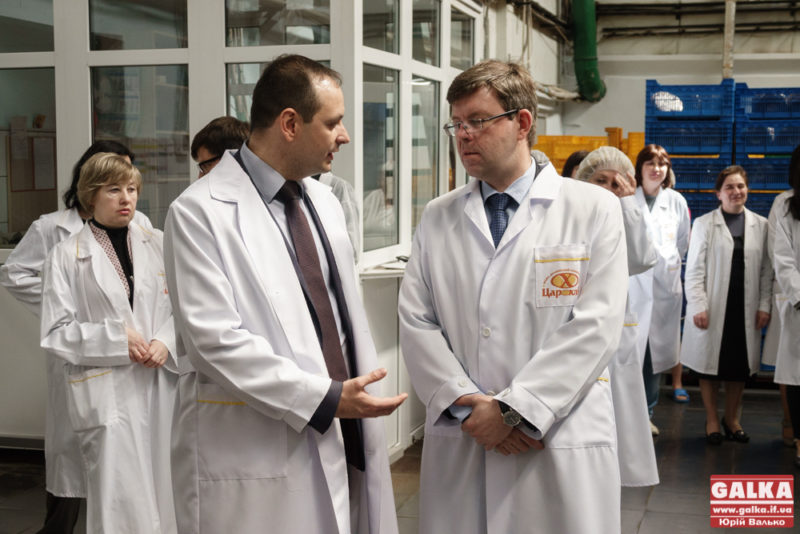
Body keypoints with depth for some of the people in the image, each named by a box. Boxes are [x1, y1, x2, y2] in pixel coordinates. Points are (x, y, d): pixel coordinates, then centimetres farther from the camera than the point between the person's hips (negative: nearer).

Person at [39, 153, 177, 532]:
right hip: (106, 391, -3)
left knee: (163, 497, 8)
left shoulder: (157, 243, 7)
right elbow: (55, 333, -3)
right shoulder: (67, 255, -1)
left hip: (160, 383, 3)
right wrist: (115, 337, -13)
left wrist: (166, 342, -7)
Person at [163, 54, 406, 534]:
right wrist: (325, 399, -18)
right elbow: (216, 339, -18)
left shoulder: (324, 201, 13)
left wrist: (364, 401, 10)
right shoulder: (201, 212, -10)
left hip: (342, 444, 6)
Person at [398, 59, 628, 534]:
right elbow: (416, 322, 5)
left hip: (561, 452, -2)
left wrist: (513, 410, -13)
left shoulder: (595, 210, 1)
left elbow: (596, 326, -8)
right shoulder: (438, 219, 11)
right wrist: (465, 403, -10)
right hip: (458, 445, 3)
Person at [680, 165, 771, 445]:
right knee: (710, 364, 5)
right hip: (713, 307, -2)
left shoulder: (761, 225, 7)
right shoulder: (704, 224, 0)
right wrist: (698, 306, -9)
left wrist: (764, 305, 1)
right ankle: (712, 420, 19)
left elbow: (766, 270, 7)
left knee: (740, 365, 8)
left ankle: (732, 418, 25)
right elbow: (694, 269, -2)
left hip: (746, 307, 2)